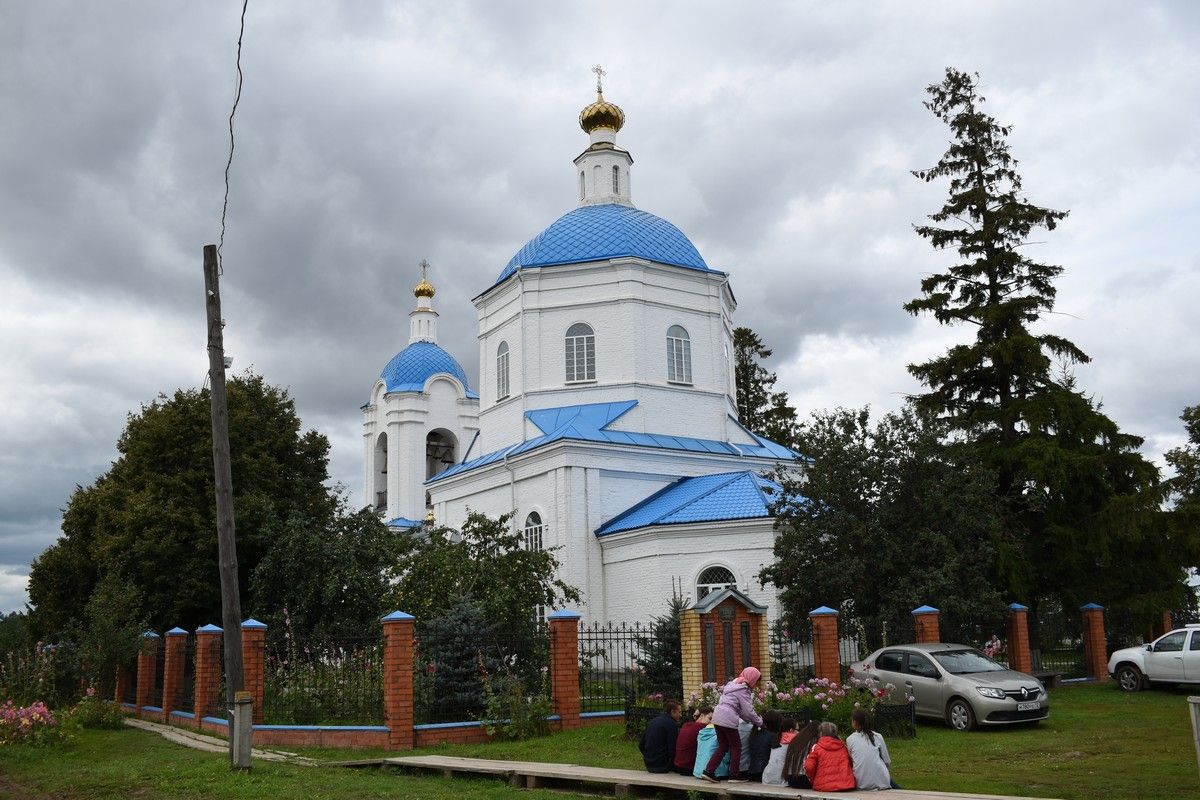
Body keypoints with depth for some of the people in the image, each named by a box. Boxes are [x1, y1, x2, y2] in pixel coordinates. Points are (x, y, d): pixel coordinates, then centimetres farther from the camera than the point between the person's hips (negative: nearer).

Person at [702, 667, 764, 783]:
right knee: (736, 746, 6)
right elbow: (748, 711, -8)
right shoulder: (743, 690, -6)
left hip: (717, 717, 9)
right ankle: (734, 775, 10)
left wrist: (750, 720, 21)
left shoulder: (733, 684, 21)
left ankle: (708, 771, 8)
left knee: (723, 746, 14)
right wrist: (760, 722, 5)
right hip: (728, 719, -9)